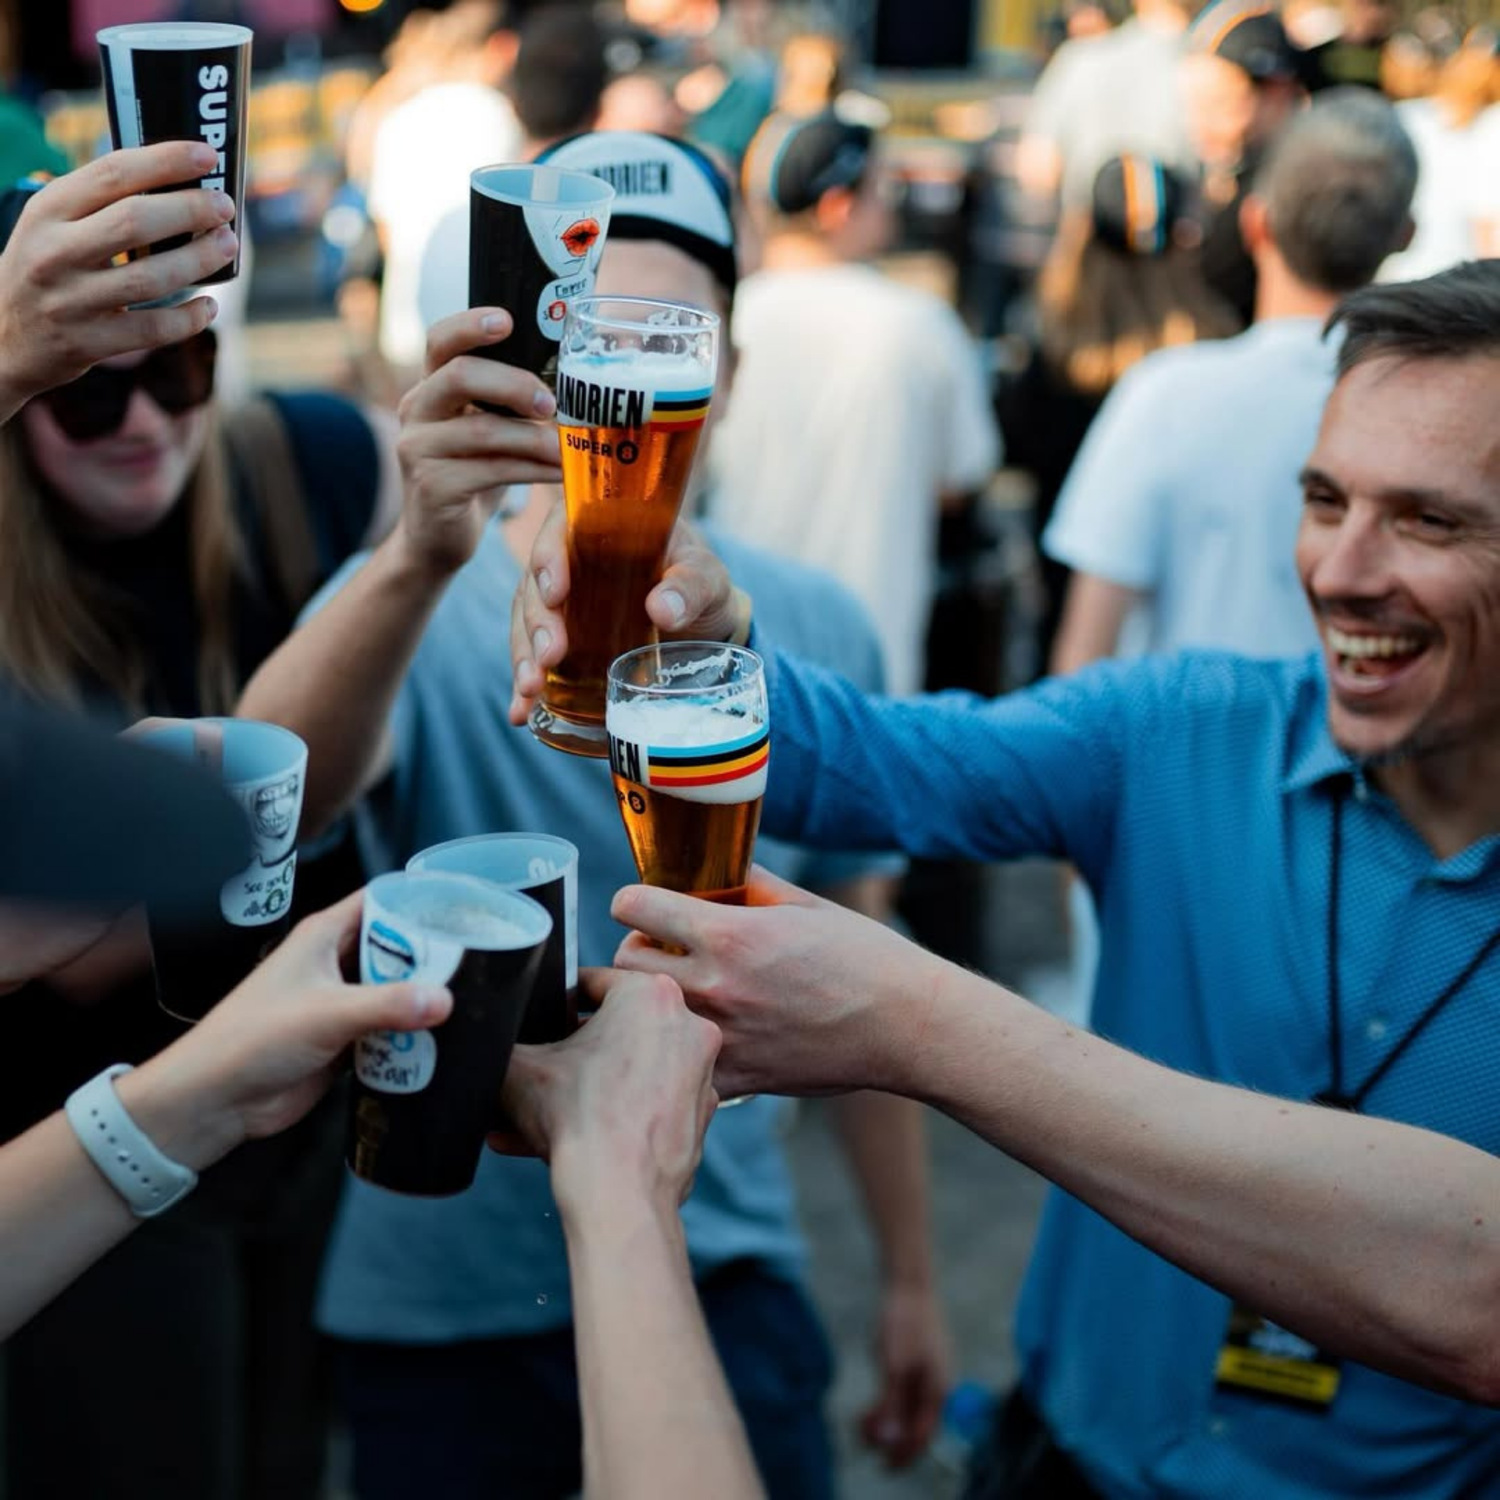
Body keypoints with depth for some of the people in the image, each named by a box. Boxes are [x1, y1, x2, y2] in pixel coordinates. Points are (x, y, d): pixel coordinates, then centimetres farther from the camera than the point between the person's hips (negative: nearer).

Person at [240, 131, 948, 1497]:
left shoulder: (812, 631, -3)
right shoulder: (410, 613, -12)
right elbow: (277, 789, -34)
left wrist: (910, 1273, 10)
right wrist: (419, 560, -52)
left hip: (723, 1269, 2)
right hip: (445, 1293, -1)